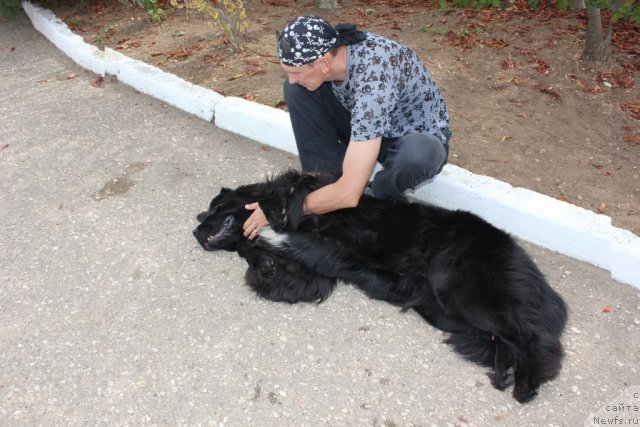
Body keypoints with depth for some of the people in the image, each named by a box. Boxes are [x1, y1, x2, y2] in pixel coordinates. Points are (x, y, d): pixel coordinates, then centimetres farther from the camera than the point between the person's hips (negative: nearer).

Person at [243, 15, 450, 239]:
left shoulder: (373, 82, -39)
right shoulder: (328, 48, -19)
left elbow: (348, 194, -39)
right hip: (366, 128, 5)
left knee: (416, 153, -43)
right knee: (297, 90, -14)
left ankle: (381, 197, -7)